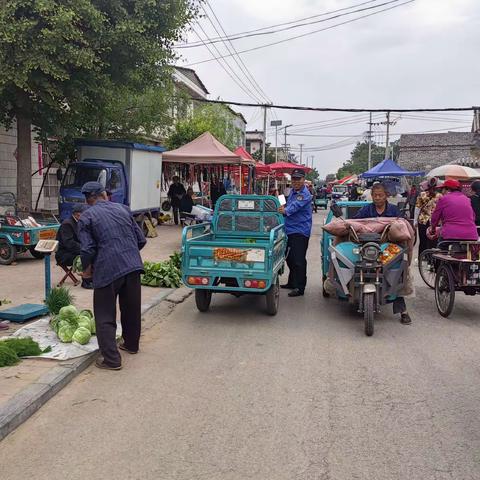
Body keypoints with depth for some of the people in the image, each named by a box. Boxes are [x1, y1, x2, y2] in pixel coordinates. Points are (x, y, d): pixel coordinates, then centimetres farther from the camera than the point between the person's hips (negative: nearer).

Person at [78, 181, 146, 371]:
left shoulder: (86, 217, 1)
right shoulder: (122, 209, 13)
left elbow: (87, 250, -6)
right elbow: (141, 240, 12)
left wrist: (86, 268, 13)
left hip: (107, 270, -5)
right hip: (133, 266, 5)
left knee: (105, 316, 5)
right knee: (132, 309, 21)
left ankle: (111, 359, 3)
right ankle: (131, 344, 38)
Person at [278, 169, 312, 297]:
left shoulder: (305, 194, -14)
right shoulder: (292, 191, 14)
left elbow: (296, 205, -29)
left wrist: (286, 210, -43)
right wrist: (284, 206, 1)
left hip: (300, 231, -9)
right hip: (290, 229, 10)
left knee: (298, 260, -8)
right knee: (290, 258, 19)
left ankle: (300, 288, -2)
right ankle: (292, 282, 33)